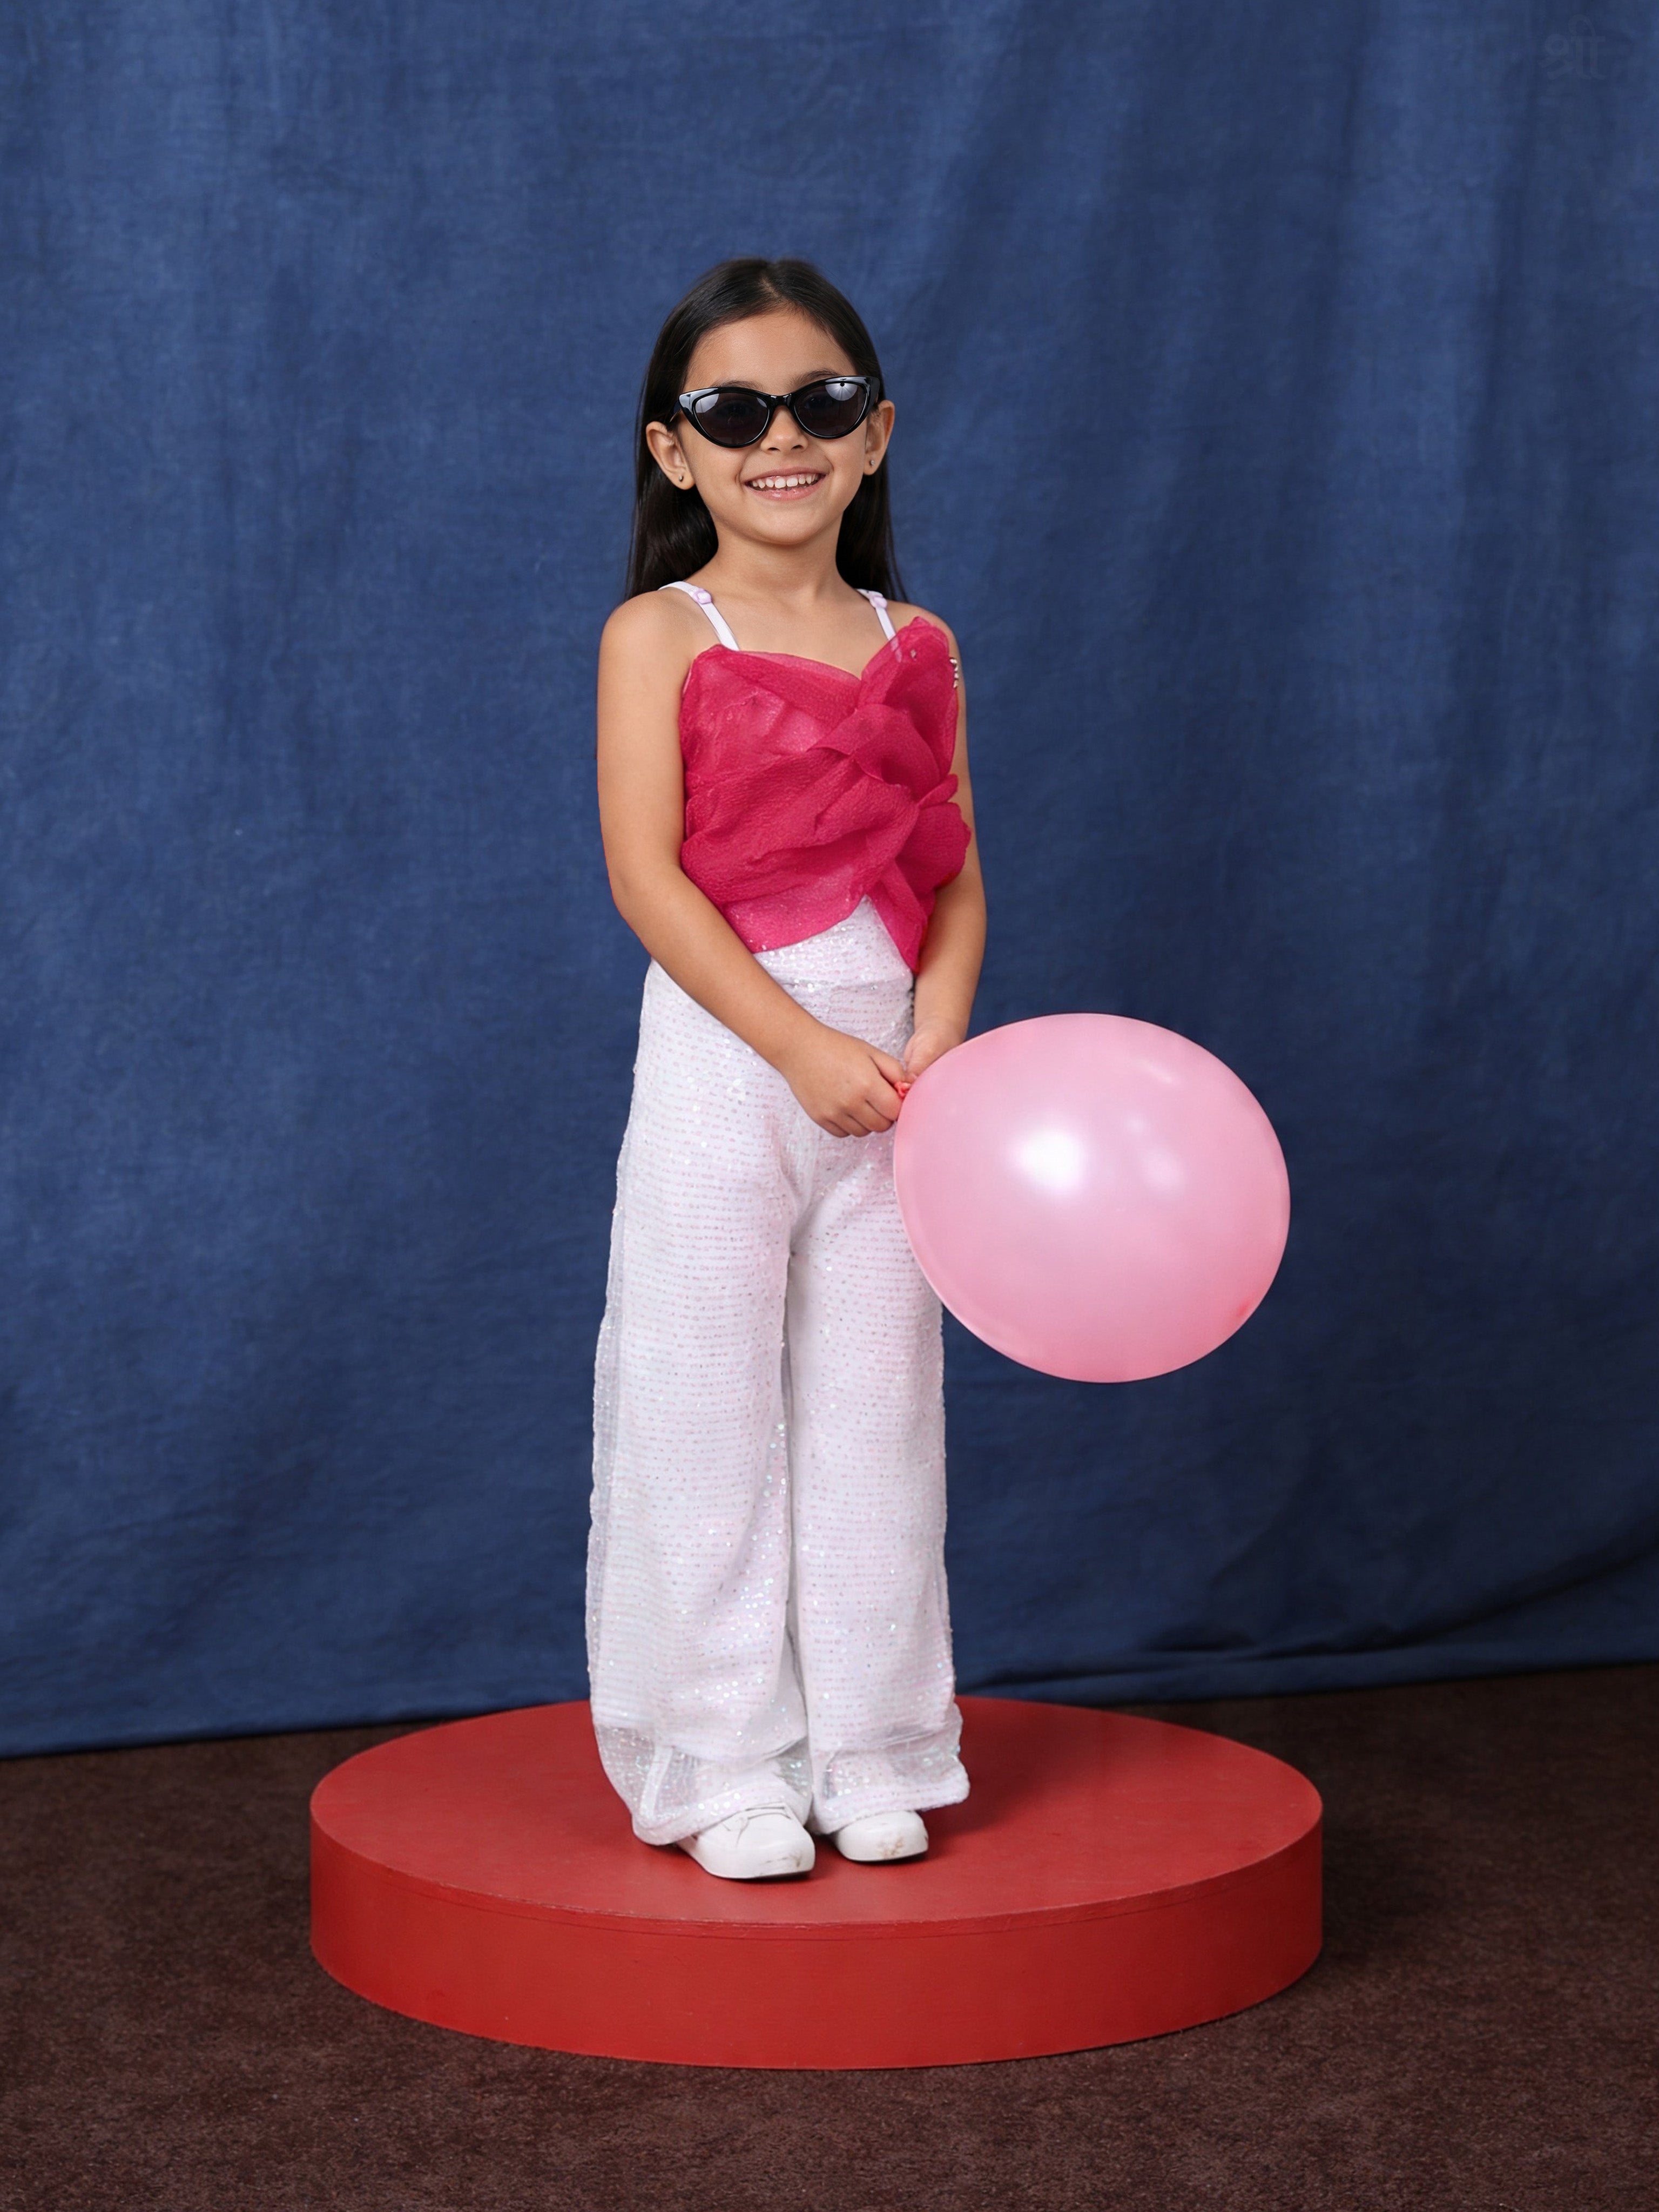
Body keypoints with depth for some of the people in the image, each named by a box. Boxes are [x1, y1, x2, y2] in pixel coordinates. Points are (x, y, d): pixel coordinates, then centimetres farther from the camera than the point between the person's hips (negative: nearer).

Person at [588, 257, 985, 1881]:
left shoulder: (915, 649, 9)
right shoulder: (658, 638, -3)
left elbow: (954, 881, 7)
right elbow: (645, 876, -11)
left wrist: (932, 1048, -10)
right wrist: (802, 1048, -17)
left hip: (887, 1058, 4)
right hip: (720, 1060, -3)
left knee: (875, 1407, 8)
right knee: (709, 1404, 1)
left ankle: (870, 1752, 19)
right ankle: (728, 1763, 12)